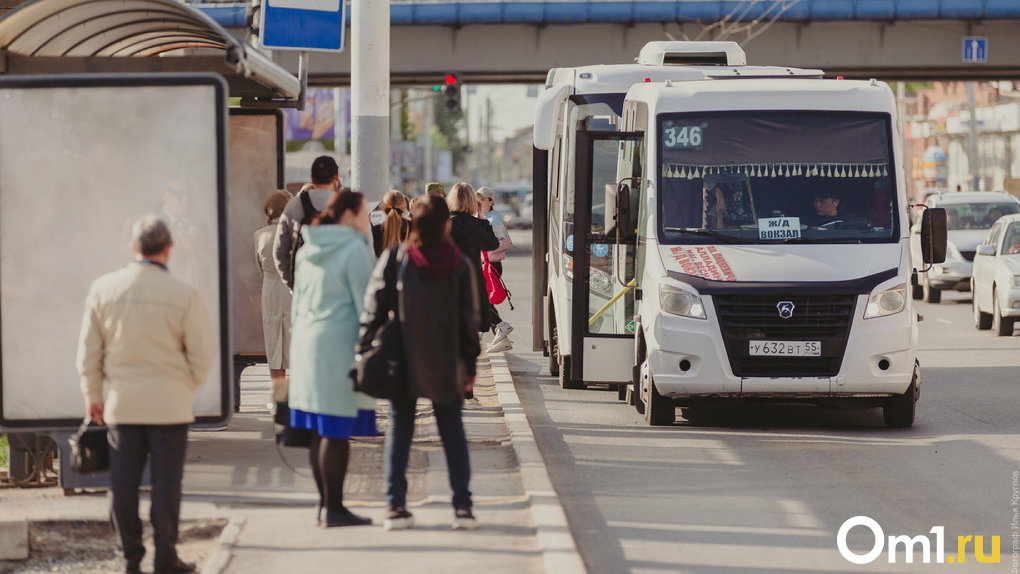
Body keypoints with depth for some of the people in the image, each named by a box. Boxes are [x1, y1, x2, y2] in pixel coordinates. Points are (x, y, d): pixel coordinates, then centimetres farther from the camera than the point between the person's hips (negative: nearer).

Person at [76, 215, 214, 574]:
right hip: (169, 405, -2)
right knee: (166, 482, 5)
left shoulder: (103, 289, -3)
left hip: (120, 405, 2)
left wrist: (93, 395, 16)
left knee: (123, 483, 9)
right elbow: (202, 355, -5)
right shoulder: (183, 295, -10)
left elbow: (88, 352, 4)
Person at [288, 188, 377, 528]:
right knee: (337, 432, -6)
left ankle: (325, 504, 15)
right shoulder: (354, 250, -11)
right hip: (340, 347, -8)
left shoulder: (308, 251, 13)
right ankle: (334, 509, -6)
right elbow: (365, 305, -13)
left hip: (307, 344, 8)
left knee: (319, 432, 11)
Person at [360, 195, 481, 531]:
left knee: (399, 431, 8)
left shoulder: (394, 259, -6)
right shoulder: (460, 265, -3)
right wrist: (470, 365, 8)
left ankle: (396, 507, 3)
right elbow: (469, 318, 0)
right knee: (452, 430, 10)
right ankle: (462, 506, 5)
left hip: (402, 363, 0)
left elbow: (374, 309, -5)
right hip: (447, 364, 0)